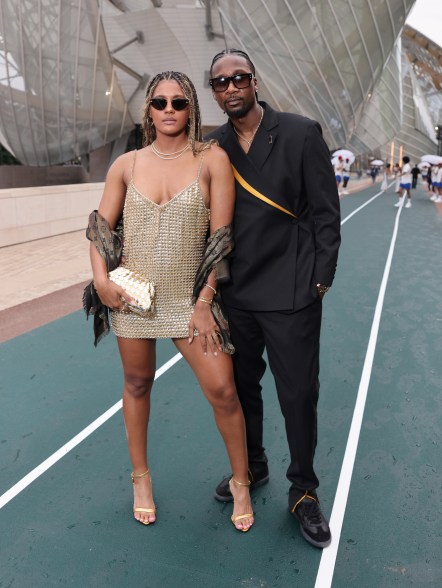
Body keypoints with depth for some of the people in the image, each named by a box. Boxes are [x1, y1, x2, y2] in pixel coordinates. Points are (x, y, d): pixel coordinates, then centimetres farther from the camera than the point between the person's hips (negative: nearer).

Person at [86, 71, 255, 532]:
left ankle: (240, 483, 21)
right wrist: (101, 278, -9)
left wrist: (204, 301, -10)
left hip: (189, 298, -2)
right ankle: (141, 477, 36)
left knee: (222, 391, -4)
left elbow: (221, 234, -7)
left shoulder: (211, 160, -4)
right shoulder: (126, 165, 4)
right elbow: (101, 226, 7)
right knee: (137, 385, 14)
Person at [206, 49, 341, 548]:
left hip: (290, 295, -3)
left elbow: (326, 213, -4)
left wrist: (319, 282, -8)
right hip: (234, 295, 4)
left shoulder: (301, 134, -5)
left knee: (299, 396, 5)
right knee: (240, 387, 17)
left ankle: (303, 491, 29)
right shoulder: (211, 147, 5)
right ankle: (252, 467, 41)